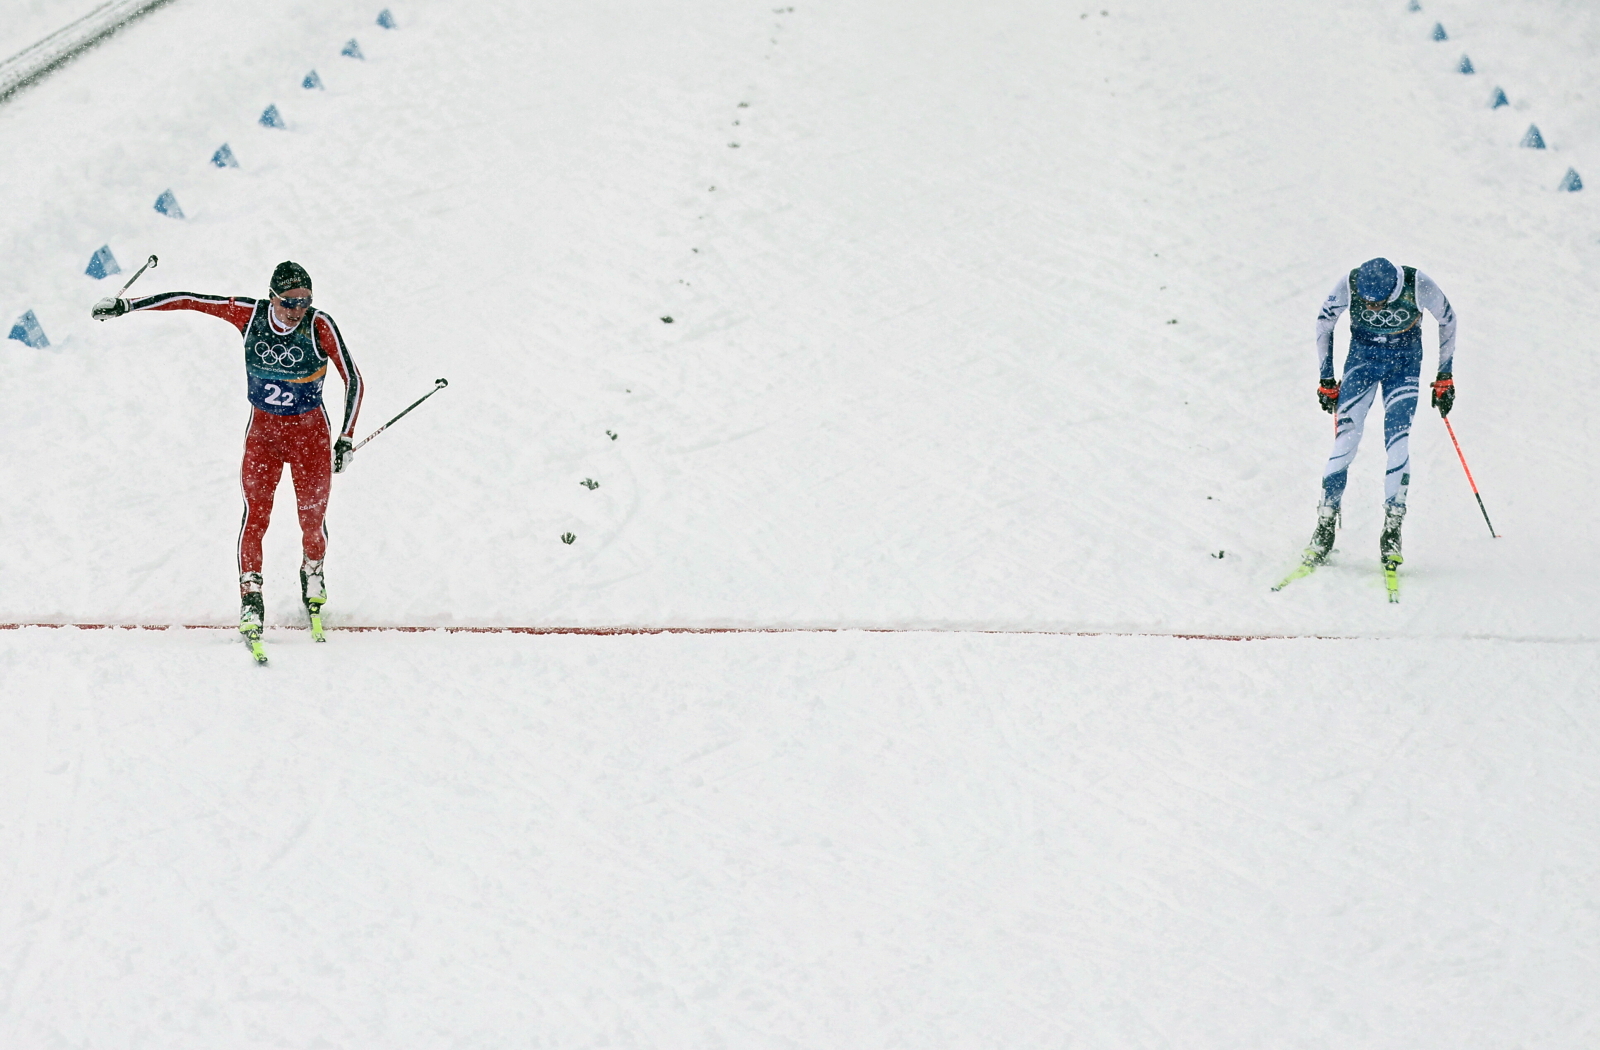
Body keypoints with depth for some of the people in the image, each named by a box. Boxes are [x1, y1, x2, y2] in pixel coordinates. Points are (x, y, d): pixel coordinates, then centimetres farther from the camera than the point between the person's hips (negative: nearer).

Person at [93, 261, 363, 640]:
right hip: (262, 428, 1)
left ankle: (313, 574, 33)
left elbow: (353, 380, -11)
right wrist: (126, 305, -6)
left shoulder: (320, 326, -17)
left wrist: (346, 438, -13)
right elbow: (191, 300, -6)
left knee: (313, 516, 4)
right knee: (255, 513, -11)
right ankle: (250, 596, -9)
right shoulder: (249, 314, -12)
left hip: (310, 432, -1)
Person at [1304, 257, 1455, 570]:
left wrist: (1445, 377, -1)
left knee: (1397, 440, -16)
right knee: (1346, 437, -14)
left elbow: (1447, 320, -6)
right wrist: (1326, 380, 1)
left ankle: (1392, 531, -13)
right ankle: (1325, 526, -9)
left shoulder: (1418, 285, -26)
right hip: (1362, 357, 1)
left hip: (1405, 363, -1)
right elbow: (1324, 323, -4)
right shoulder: (1349, 286, -24)